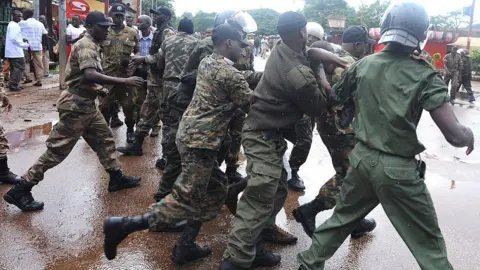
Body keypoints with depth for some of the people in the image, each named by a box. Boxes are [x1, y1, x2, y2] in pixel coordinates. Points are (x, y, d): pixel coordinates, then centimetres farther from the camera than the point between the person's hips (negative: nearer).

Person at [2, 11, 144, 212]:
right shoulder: (86, 46, -18)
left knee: (104, 139, 17)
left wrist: (97, 89, 11)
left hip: (86, 103, 10)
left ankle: (117, 178, 30)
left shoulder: (93, 46, 13)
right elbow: (89, 75, -35)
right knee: (57, 150, -5)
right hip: (76, 105, -10)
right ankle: (20, 191, 4)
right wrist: (124, 81, -36)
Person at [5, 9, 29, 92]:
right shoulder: (14, 25, -13)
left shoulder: (12, 25, 19)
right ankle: (13, 85, -10)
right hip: (15, 51, -11)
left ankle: (12, 84, 17)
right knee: (20, 68, -9)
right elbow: (14, 38, -21)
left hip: (11, 51, 11)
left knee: (14, 68, 14)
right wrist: (26, 45, -17)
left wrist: (22, 40, 9)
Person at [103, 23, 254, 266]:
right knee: (187, 199, -3)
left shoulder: (207, 62, 12)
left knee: (216, 188, 18)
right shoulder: (230, 74, -15)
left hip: (190, 132, 10)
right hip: (200, 140, -10)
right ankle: (122, 225, -5)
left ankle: (185, 245, 21)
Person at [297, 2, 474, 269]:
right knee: (430, 246, 11)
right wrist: (469, 134, 4)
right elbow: (455, 136, -17)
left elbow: (332, 101, 13)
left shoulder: (363, 65, 0)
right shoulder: (425, 76, -13)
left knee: (341, 218, 25)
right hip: (398, 169, -4)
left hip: (362, 158, 5)